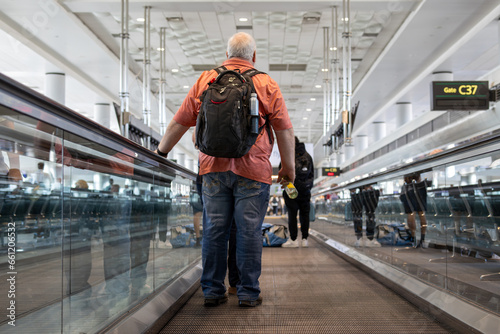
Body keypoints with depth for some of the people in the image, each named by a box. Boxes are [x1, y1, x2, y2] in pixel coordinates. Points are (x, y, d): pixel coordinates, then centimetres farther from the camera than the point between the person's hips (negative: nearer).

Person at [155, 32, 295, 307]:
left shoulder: (205, 81, 11)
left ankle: (212, 291, 13)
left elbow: (179, 122, 11)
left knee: (214, 229, 7)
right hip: (252, 169, -2)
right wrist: (289, 166, 11)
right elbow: (284, 129, 3)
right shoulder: (266, 84, 6)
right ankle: (248, 293, 8)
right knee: (249, 230, 2)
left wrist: (161, 151, 22)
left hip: (214, 167, 2)